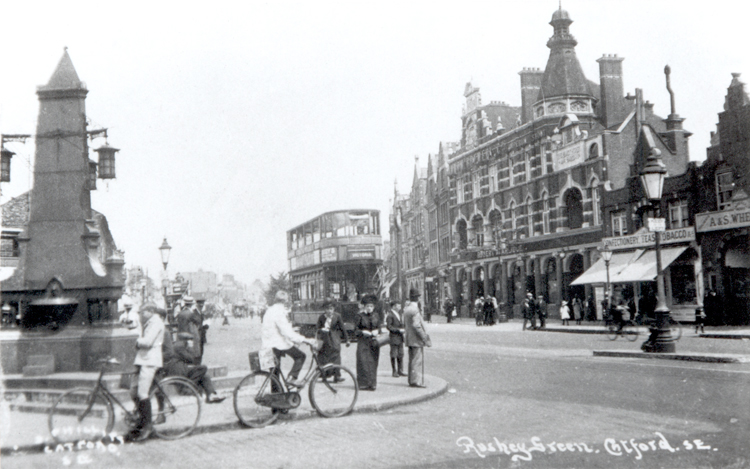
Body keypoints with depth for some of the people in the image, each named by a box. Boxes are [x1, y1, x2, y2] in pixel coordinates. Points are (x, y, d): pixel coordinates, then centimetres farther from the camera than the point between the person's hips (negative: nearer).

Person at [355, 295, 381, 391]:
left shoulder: (376, 316, 10)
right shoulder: (360, 316, -2)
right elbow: (356, 328, 0)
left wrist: (376, 331, -3)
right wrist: (363, 332, -16)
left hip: (374, 342, 3)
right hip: (363, 342, -3)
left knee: (373, 363, 3)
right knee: (363, 362, -8)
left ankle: (372, 383, 9)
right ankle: (363, 384, -3)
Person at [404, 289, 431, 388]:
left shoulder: (406, 308, 10)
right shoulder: (415, 309, -18)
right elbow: (416, 326, -22)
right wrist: (425, 339, -17)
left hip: (409, 339, 9)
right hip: (417, 339, -9)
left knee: (412, 360, 14)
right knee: (418, 360, -5)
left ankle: (412, 380, 20)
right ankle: (416, 381, -4)